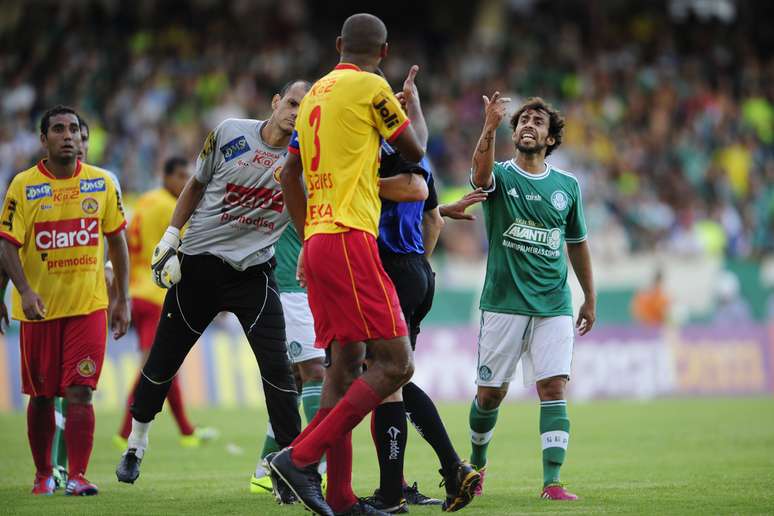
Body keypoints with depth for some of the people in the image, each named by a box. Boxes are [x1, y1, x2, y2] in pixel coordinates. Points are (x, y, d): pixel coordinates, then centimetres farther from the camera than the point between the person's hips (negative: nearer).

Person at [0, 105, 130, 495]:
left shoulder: (101, 183, 3)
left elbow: (117, 240, 10)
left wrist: (123, 300, 7)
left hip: (88, 305, 0)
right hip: (39, 307, 0)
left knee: (80, 392, -11)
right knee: (41, 396, 8)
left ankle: (77, 475, -12)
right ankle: (43, 474, 23)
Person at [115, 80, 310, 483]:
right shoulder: (230, 133, -6)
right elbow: (198, 184, 8)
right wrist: (170, 235, 3)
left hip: (253, 272, 0)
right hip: (198, 264, 0)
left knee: (277, 367, -11)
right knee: (164, 359, 10)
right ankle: (136, 443, 31)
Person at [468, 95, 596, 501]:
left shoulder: (567, 186, 10)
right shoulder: (500, 176, 0)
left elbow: (577, 243, 19)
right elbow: (480, 173, -26)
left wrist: (590, 298, 20)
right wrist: (490, 127, -42)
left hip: (553, 305, 2)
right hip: (503, 303, -2)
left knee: (553, 388, -10)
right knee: (491, 392, 4)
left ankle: (552, 482, -12)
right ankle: (476, 463, 29)